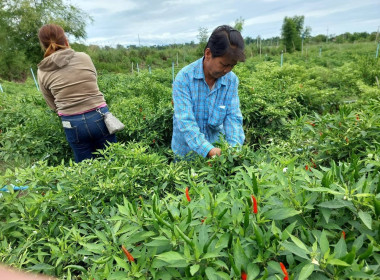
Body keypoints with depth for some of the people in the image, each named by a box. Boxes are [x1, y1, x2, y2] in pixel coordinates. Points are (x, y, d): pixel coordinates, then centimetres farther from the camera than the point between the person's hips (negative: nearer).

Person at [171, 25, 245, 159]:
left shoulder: (232, 80, -7)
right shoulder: (184, 77, -18)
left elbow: (233, 117, -10)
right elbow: (185, 121, -23)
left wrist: (235, 148, -26)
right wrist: (209, 150, -35)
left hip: (216, 146, 2)